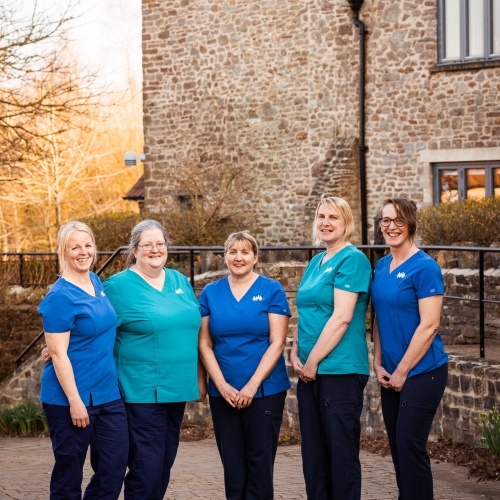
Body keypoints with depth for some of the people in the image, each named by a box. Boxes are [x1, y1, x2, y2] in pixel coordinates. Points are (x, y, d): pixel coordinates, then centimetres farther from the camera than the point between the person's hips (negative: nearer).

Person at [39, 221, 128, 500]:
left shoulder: (96, 282, 7)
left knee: (115, 464, 6)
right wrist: (75, 401, -19)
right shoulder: (60, 297, -15)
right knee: (69, 469, 4)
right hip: (71, 397, -7)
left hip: (107, 393, 7)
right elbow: (58, 353, -17)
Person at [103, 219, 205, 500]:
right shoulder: (119, 286, -7)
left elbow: (194, 332, 18)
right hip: (143, 390, -6)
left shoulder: (180, 281, 11)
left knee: (165, 462, 13)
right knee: (147, 464, -6)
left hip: (177, 387, 6)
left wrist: (200, 377, 17)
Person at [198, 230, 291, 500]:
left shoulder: (272, 290, -1)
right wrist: (221, 384, -8)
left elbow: (277, 343, -7)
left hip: (264, 390, -3)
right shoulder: (210, 293, 7)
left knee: (260, 460, 1)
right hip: (223, 393, 3)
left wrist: (253, 385, -14)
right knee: (232, 462, 7)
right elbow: (204, 343, 4)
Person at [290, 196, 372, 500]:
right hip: (311, 371, 8)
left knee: (341, 452, -2)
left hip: (340, 370, -8)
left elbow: (342, 318, -17)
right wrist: (296, 354, 3)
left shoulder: (352, 260, -9)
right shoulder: (316, 262, 15)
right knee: (313, 452, 12)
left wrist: (312, 361, -14)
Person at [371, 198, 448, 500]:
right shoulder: (382, 266, 9)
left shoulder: (424, 267, -13)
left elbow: (429, 326, -17)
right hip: (391, 374, 7)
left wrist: (402, 372, -14)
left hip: (421, 372, -7)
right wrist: (378, 364, 4)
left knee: (411, 446, -6)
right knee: (397, 446, 11)